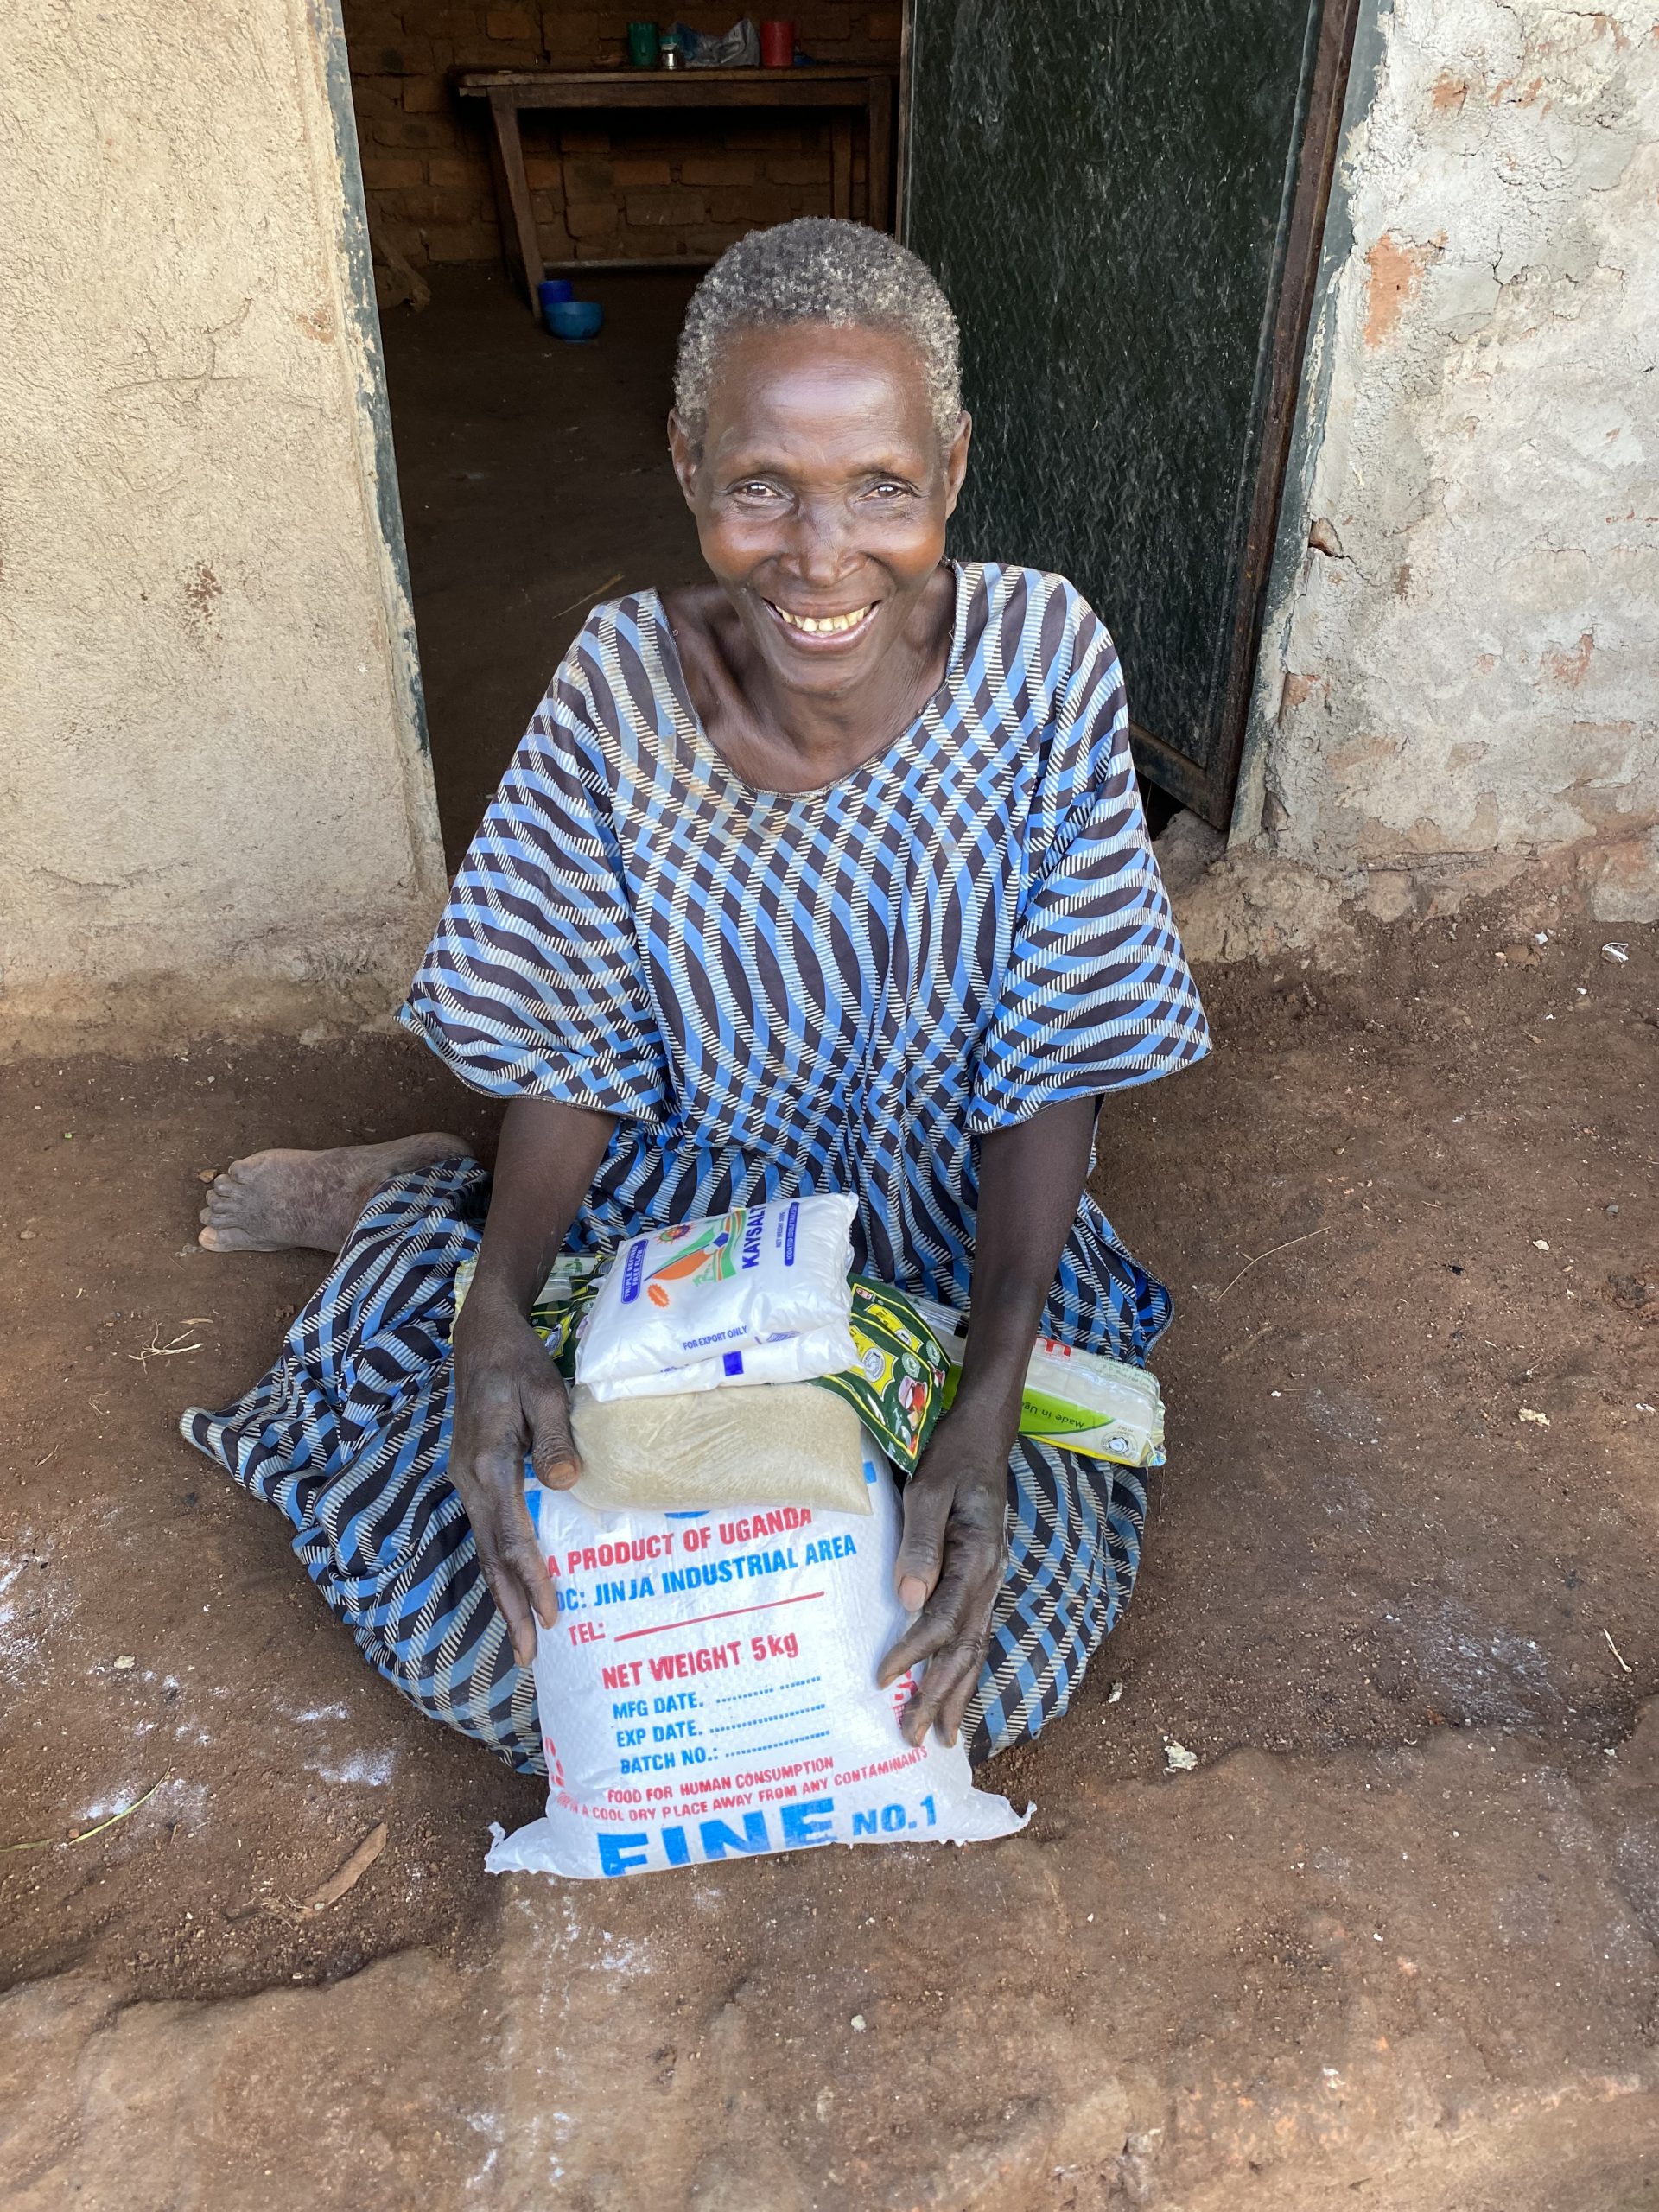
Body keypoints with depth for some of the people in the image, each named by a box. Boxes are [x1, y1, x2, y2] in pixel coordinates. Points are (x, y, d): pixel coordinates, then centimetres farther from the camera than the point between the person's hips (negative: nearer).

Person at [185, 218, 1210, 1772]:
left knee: (996, 1633, -16)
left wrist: (990, 1399, -26)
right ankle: (403, 1203, 19)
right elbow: (575, 1055, -10)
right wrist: (498, 1310, -27)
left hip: (949, 1235, 2)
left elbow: (1052, 1066, -15)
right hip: (679, 1197, -1)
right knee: (472, 1591, -11)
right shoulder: (623, 684, -17)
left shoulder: (1042, 660, -20)